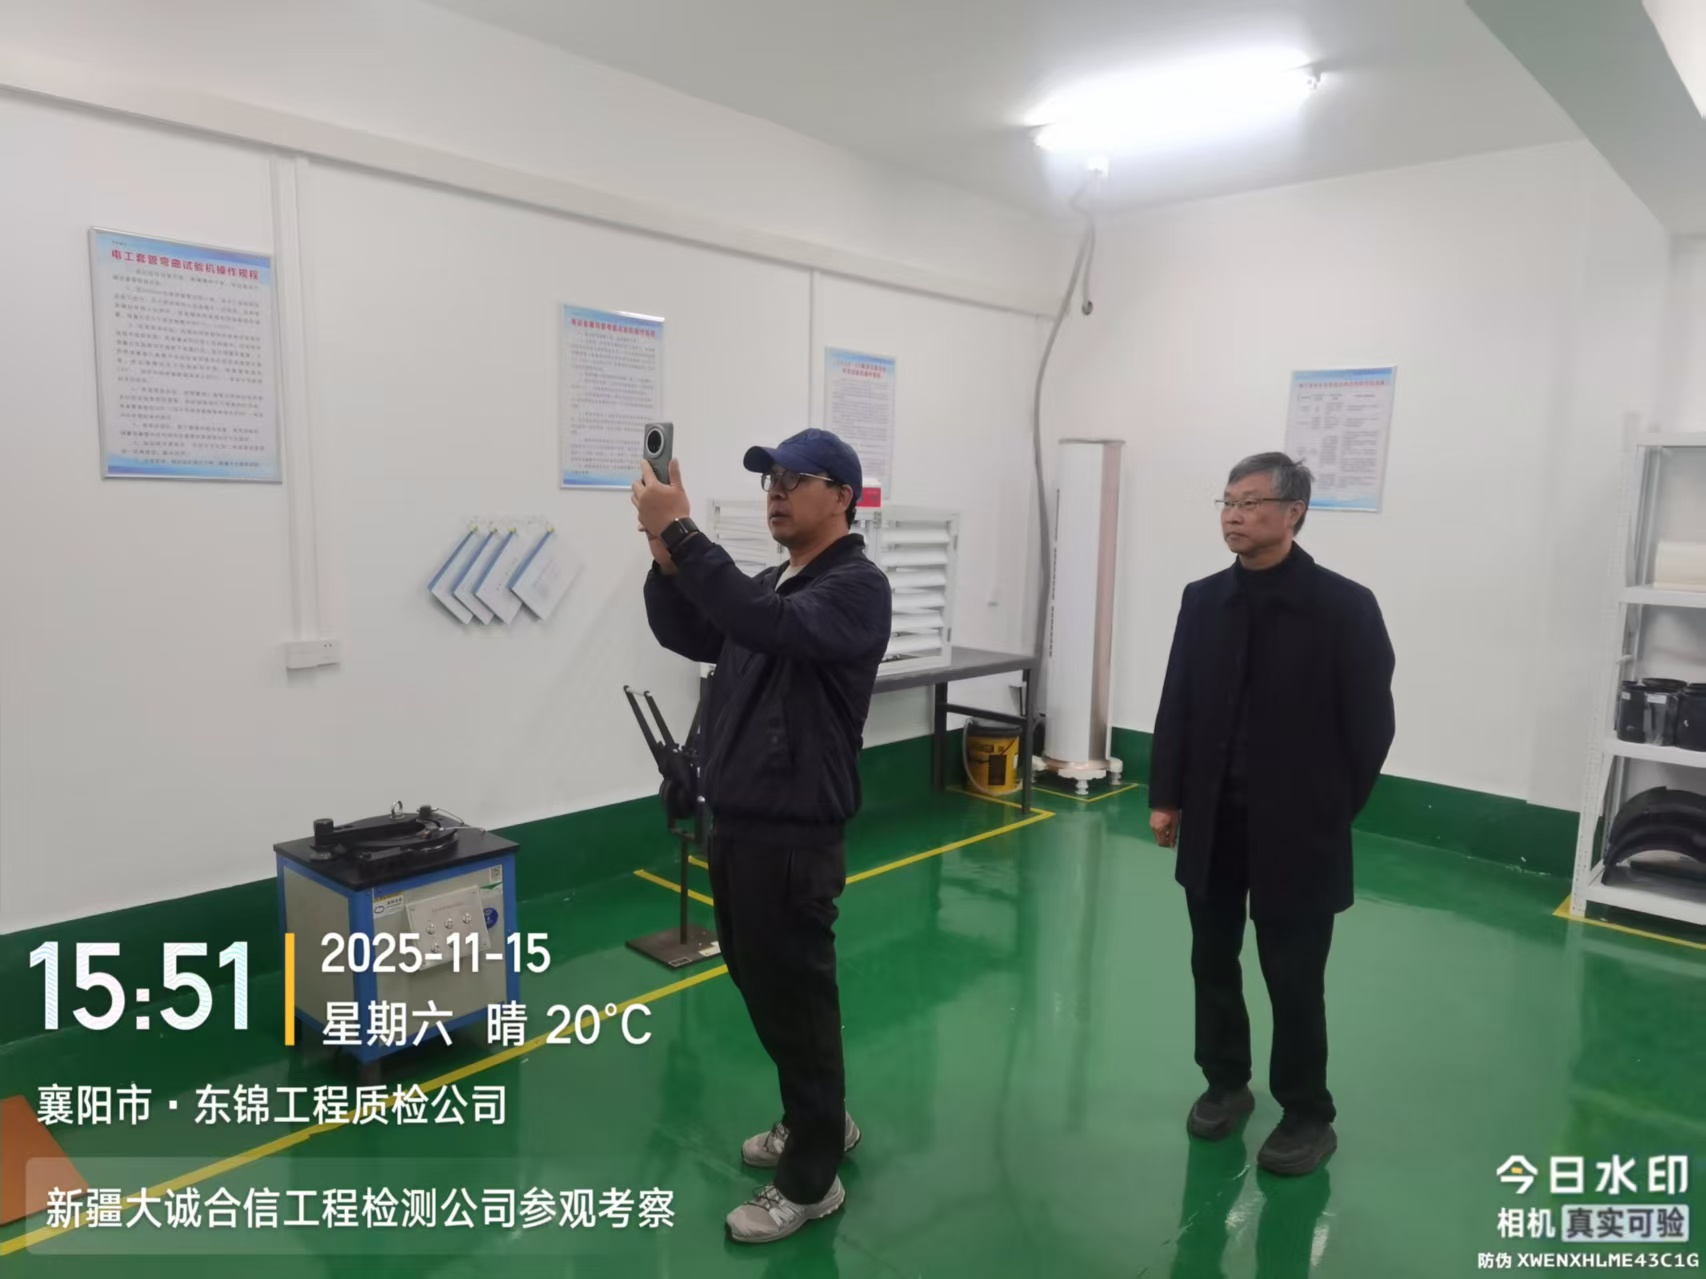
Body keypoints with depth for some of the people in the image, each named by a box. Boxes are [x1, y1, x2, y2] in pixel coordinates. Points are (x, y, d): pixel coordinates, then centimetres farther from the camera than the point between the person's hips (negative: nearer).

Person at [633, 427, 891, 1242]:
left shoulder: (857, 586, -13)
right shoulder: (771, 582, 15)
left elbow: (767, 626, -31)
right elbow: (688, 635, 7)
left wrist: (681, 533, -32)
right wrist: (664, 554, -9)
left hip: (793, 838, -9)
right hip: (733, 825, 9)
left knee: (797, 1000, 3)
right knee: (761, 990, 20)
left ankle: (811, 1179, 21)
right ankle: (819, 1122, 40)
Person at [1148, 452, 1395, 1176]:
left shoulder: (1345, 607, -10)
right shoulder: (1203, 601, 3)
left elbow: (1371, 723, -6)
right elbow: (1176, 706, 6)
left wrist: (1329, 813, -1)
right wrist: (1166, 796, 5)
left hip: (1296, 831, -4)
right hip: (1212, 821, 4)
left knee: (1294, 980, 8)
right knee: (1213, 962, 16)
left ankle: (1308, 1116, 27)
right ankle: (1225, 1082, 36)